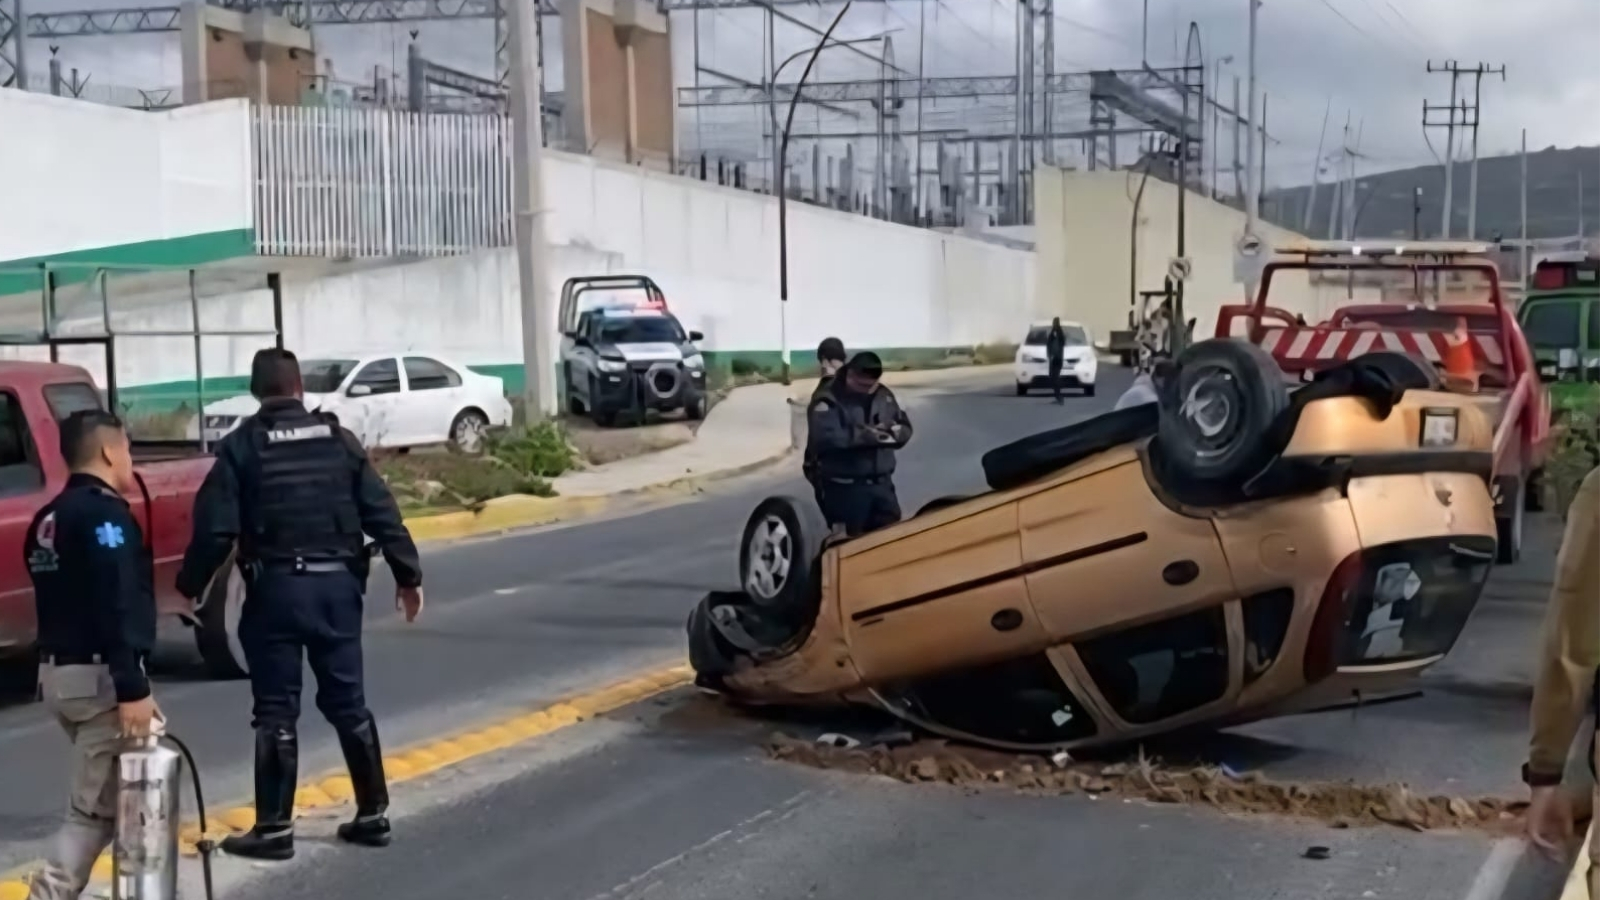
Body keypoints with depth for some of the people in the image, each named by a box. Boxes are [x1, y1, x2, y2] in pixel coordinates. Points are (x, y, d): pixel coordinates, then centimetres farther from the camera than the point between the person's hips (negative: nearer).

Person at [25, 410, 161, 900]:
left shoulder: (48, 519, 16)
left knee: (102, 796, 17)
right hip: (99, 676, -9)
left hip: (58, 672, 9)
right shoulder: (104, 513, -13)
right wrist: (132, 689, -24)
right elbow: (116, 608, -22)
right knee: (95, 806, -5)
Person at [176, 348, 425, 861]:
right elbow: (381, 514, 4)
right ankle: (373, 814, 17)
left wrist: (189, 587, 3)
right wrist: (408, 575, 10)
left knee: (276, 711, 2)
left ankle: (274, 828, 4)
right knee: (348, 702, 12)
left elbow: (215, 528, -9)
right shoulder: (339, 440, 6)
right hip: (337, 584, 3)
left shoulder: (241, 446, -3)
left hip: (275, 587, -3)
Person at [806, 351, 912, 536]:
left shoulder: (884, 396, 10)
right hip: (845, 488, -6)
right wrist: (866, 435, -24)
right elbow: (826, 436, -26)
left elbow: (904, 428, 10)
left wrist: (888, 432, -14)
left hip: (882, 484, 6)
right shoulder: (829, 402, -12)